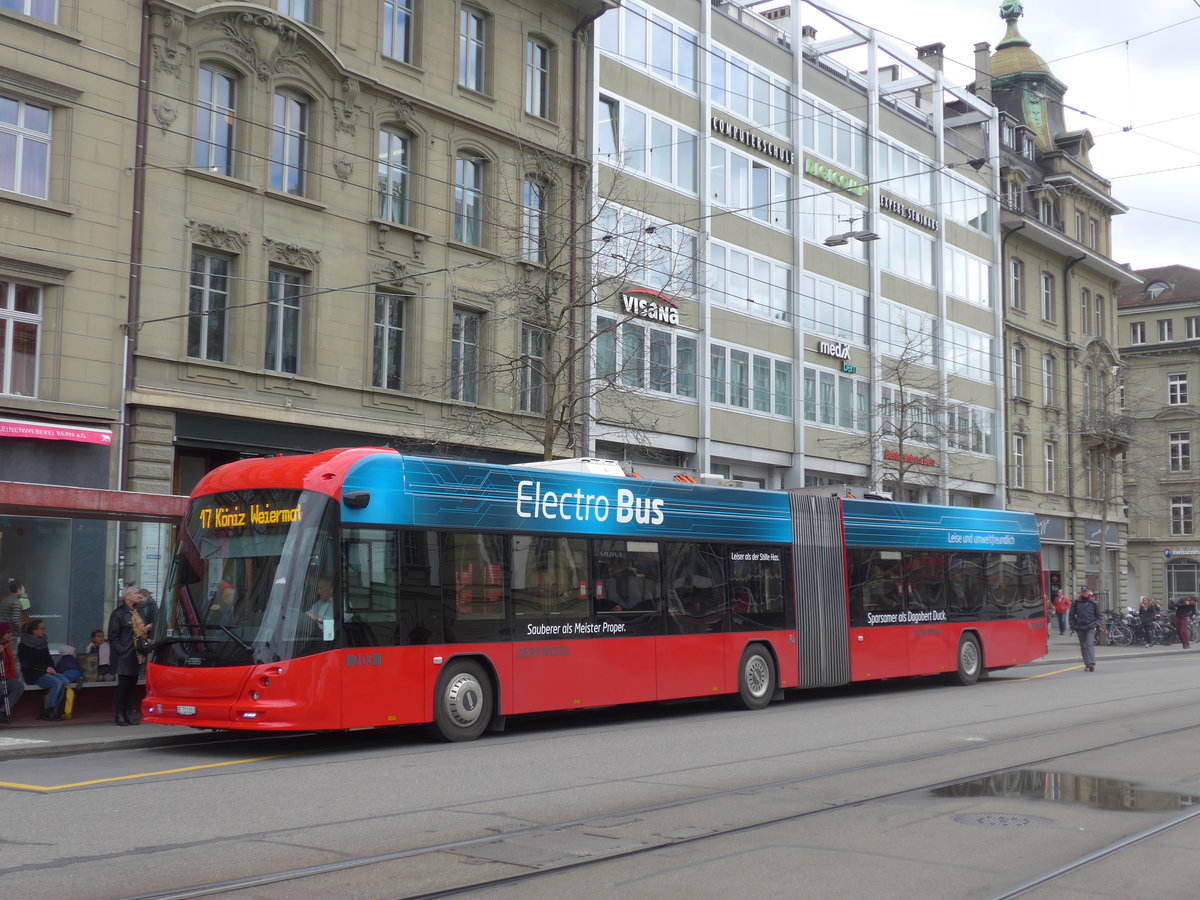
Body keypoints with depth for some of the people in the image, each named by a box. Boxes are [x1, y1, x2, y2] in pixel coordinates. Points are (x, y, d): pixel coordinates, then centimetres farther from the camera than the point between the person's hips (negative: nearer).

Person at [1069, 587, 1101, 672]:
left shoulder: (1093, 603, 6)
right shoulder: (1076, 603, 6)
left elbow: (1098, 615, 14)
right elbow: (1072, 615, 12)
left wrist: (1096, 623, -2)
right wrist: (1073, 626, 5)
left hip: (1090, 627, -2)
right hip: (1080, 628, 2)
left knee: (1090, 644, -15)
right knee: (1083, 646, 8)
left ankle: (1091, 663, -22)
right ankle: (1087, 664, 16)